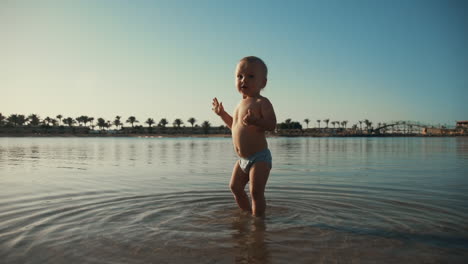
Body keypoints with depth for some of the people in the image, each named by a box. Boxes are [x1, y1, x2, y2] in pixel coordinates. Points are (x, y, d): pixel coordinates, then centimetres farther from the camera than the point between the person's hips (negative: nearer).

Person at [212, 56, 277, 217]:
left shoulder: (262, 102, -12)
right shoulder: (241, 104, 14)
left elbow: (271, 124, -24)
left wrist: (255, 121, -41)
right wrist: (222, 114, 24)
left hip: (259, 158, -9)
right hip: (242, 159, 9)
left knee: (256, 192, -7)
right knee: (235, 187, 17)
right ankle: (247, 213, 35)